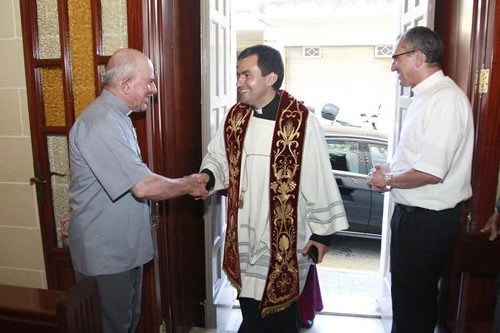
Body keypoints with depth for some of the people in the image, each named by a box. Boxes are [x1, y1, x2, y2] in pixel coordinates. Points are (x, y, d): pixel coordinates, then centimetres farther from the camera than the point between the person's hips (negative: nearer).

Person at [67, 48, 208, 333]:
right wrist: (188, 186, -15)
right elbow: (143, 187, -30)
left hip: (125, 246, 9)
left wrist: (183, 183, 4)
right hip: (105, 253, -9)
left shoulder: (116, 117, 9)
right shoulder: (100, 123, -25)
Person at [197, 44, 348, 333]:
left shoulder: (302, 121, -19)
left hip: (285, 237, -5)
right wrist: (207, 176, -14)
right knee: (249, 306, 23)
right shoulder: (236, 116, -1)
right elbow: (218, 157, 9)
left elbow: (318, 179, -13)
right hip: (245, 234, 5)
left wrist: (322, 231, -7)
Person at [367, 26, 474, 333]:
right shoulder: (428, 96, 10)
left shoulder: (445, 99, -21)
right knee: (409, 293, 25)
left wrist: (388, 180, -12)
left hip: (427, 220, -9)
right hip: (415, 213, 9)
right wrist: (391, 170, 5)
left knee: (413, 298, 9)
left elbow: (431, 172, -28)